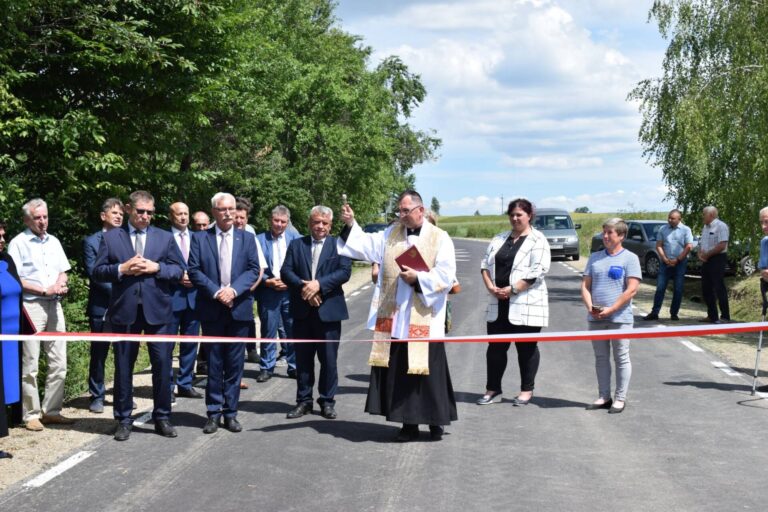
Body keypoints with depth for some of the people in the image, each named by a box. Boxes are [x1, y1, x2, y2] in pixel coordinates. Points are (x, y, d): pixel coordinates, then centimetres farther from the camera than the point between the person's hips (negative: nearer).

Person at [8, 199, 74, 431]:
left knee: (59, 363, 6)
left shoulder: (53, 242, 14)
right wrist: (45, 290, -13)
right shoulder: (18, 243, -3)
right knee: (29, 365, -2)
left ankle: (51, 410, 15)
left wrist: (60, 285, -5)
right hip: (30, 306, -6)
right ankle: (31, 414, 5)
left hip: (54, 306, 6)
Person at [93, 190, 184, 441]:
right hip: (124, 310, 0)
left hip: (157, 310, 0)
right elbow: (98, 272, 2)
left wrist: (156, 267, -12)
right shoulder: (110, 237, 6)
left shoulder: (165, 237, 9)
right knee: (123, 366, 6)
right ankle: (124, 420, 17)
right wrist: (121, 269, -14)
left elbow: (179, 270, 5)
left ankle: (162, 418, 13)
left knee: (162, 364, 1)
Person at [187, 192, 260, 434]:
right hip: (211, 308, -1)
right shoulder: (200, 239, 4)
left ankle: (231, 412, 13)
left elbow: (253, 270, 1)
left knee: (234, 364, 5)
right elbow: (194, 270, -3)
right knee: (214, 363, 4)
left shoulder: (247, 238, 8)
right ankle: (214, 413, 11)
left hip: (239, 308, 1)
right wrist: (215, 292, -14)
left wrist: (233, 290, -14)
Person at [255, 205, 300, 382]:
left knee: (293, 331, 5)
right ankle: (267, 367, 13)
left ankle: (294, 367, 15)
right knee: (268, 331, 3)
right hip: (268, 292, -1)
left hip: (291, 291, 1)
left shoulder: (296, 239, 5)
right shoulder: (259, 240, 2)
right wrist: (267, 281, -11)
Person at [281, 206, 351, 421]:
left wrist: (319, 284, -19)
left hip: (329, 311, -2)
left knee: (329, 359, 3)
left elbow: (345, 272, -10)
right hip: (302, 311, 2)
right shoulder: (296, 245, 9)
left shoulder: (339, 245, 2)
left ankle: (327, 401, 15)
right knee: (303, 358, 8)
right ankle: (303, 401, 17)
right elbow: (286, 271, 1)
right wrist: (303, 287, -15)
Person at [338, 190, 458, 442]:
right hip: (393, 320, 4)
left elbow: (446, 277, -7)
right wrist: (350, 225, -9)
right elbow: (367, 245, 3)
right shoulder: (391, 233, 14)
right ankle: (409, 423, 14)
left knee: (428, 370, 0)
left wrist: (418, 278, -16)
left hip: (424, 321, -4)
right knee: (400, 372, 5)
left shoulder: (440, 238, 0)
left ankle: (435, 421, 14)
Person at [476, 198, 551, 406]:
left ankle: (526, 391, 16)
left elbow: (538, 271, -15)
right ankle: (493, 390, 18)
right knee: (495, 347, 9)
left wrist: (512, 290, -18)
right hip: (499, 304, 6)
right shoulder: (499, 239, 15)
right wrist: (490, 287, -6)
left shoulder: (538, 240, -5)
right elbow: (485, 264, 12)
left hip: (526, 304, -6)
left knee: (526, 348, 4)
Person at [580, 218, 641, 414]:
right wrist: (590, 306, -8)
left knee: (621, 358, 4)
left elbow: (632, 289, -11)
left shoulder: (630, 258, -4)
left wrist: (611, 309, -16)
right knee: (601, 358, 11)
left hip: (620, 318, -5)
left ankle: (620, 398, 11)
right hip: (595, 318, 5)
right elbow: (585, 285, 10)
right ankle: (604, 397, 20)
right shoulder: (595, 257, 12)